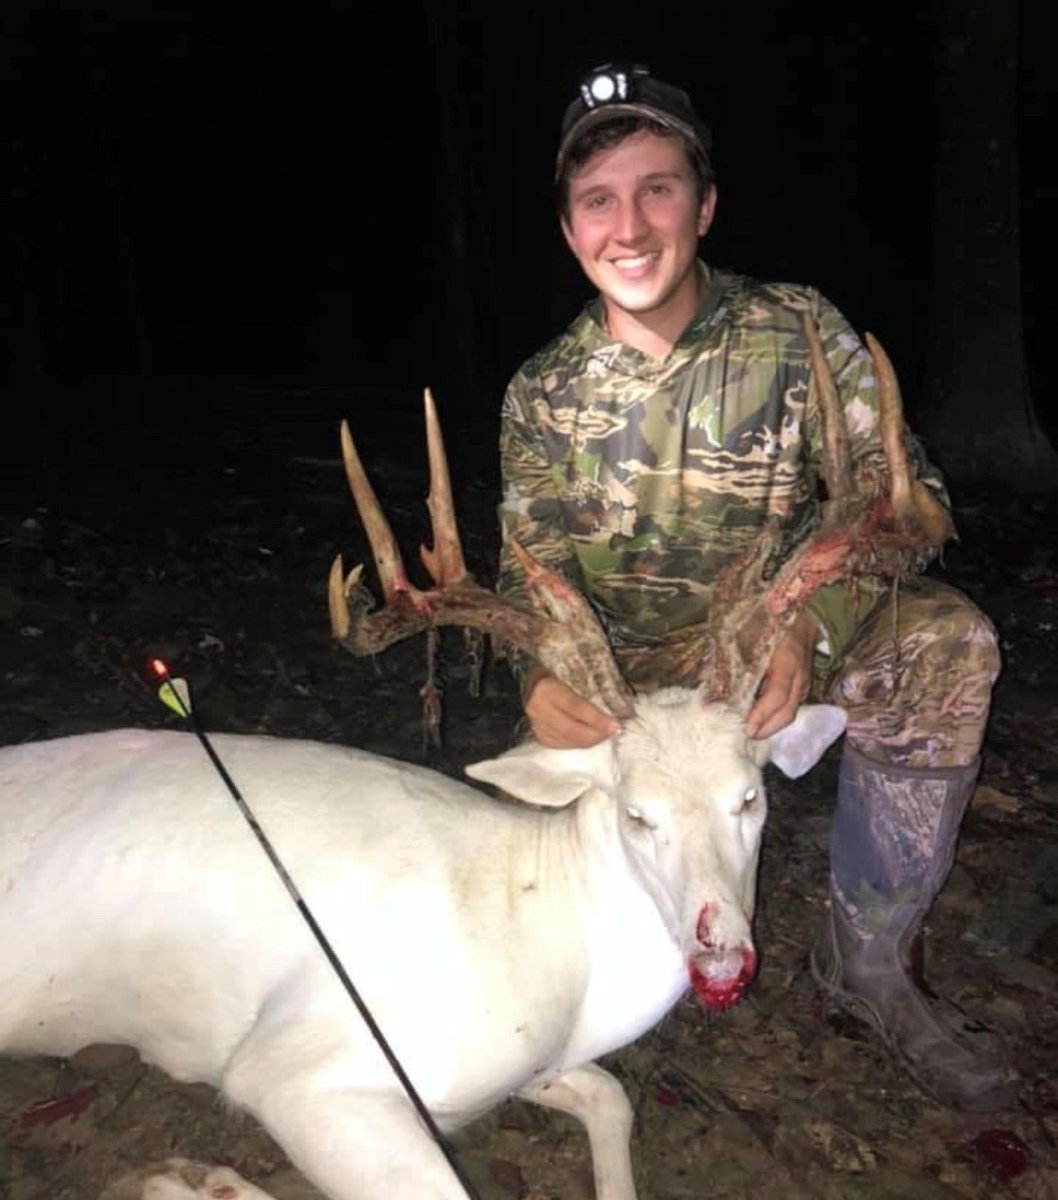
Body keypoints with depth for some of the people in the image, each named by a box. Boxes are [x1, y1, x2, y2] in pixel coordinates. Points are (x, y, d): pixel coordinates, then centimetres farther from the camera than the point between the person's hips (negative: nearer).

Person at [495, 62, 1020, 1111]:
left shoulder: (797, 332, -8)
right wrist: (540, 674, -28)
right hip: (622, 681, 2)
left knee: (947, 644, -29)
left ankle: (868, 962, -11)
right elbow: (530, 573, -3)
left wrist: (804, 626, -36)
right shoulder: (542, 395, -3)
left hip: (778, 651, -1)